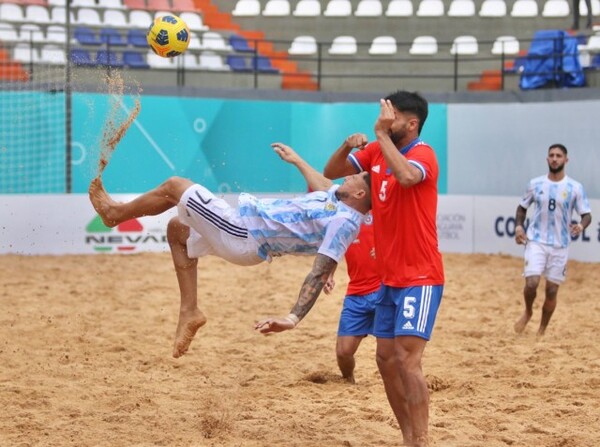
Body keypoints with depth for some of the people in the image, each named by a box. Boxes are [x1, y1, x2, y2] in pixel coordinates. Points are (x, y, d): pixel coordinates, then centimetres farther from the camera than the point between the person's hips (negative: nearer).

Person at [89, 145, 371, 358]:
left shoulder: (345, 221, -21)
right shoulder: (338, 197, 5)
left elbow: (321, 273, -28)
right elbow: (322, 185, 30)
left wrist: (294, 317, -37)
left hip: (242, 236, -10)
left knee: (174, 186, 0)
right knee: (177, 230, 28)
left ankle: (115, 213, 27)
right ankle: (189, 311, 20)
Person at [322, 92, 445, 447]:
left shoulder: (423, 153, -15)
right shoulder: (375, 152, 7)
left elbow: (407, 176, -37)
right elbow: (331, 173, 11)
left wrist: (382, 134, -27)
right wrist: (347, 146, -8)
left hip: (420, 277, -8)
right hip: (390, 277, 8)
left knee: (407, 358, -15)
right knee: (386, 358, 10)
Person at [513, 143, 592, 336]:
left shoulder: (575, 188, -3)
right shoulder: (535, 184, 2)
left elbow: (587, 214, -2)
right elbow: (522, 207, 15)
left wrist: (581, 225, -24)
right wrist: (519, 226, -3)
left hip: (560, 246, 0)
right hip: (536, 241, 0)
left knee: (552, 290, 3)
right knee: (531, 283, -16)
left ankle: (542, 330, 22)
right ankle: (528, 312, 16)